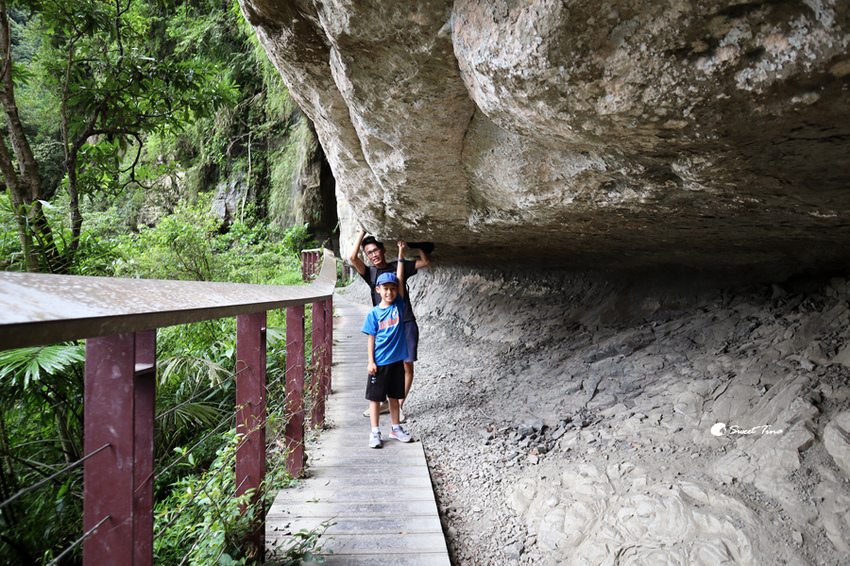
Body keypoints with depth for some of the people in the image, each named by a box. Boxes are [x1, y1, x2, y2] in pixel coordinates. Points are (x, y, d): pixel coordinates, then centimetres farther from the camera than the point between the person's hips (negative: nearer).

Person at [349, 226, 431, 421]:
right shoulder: (370, 272, 5)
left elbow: (426, 262, 9)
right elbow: (352, 257, -12)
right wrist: (361, 234, -3)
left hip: (406, 324, 0)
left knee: (407, 365, 1)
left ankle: (399, 405, 13)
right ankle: (384, 403, 26)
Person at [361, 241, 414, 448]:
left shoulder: (398, 306, 1)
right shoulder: (374, 313, -4)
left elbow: (400, 280, -3)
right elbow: (371, 338, -2)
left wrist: (401, 254, -4)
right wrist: (371, 361, -7)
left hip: (396, 359, 3)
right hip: (379, 362, -2)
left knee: (394, 396, 15)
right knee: (375, 397, 5)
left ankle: (396, 429, 28)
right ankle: (375, 433, 15)